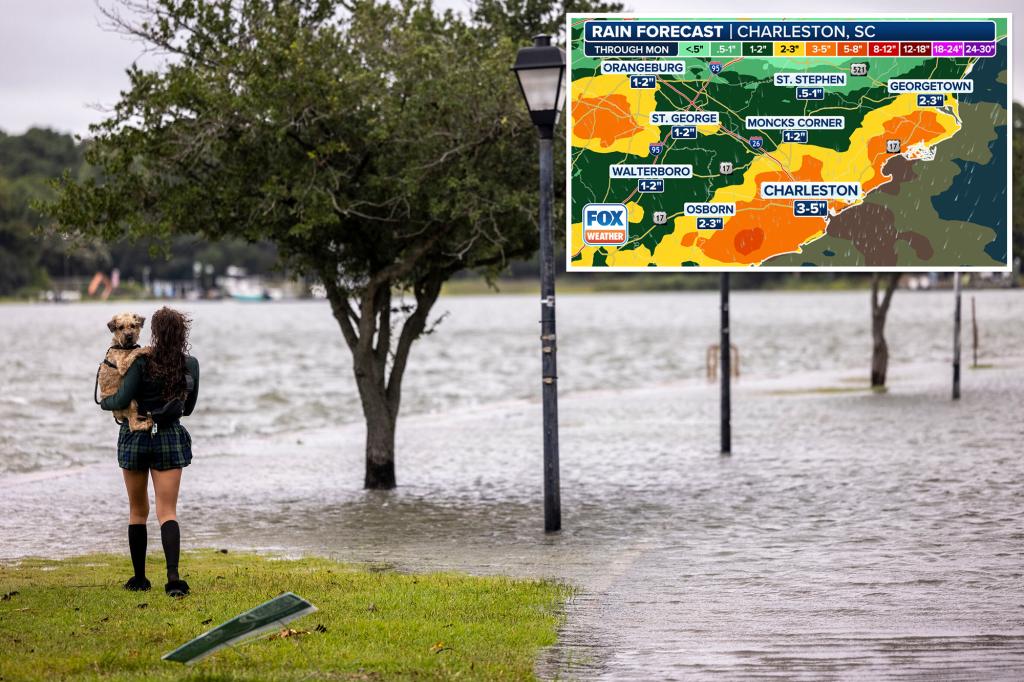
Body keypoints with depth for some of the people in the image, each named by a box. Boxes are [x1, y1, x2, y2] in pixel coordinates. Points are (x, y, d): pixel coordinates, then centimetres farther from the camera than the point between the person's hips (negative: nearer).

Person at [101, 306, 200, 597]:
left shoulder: (143, 360, -12)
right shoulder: (190, 364, 1)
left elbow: (122, 400, -14)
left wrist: (105, 402, 8)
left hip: (136, 437, -2)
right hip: (170, 437, 2)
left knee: (137, 511, 14)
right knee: (167, 511, -2)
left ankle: (139, 578, 19)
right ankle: (173, 576, -22)